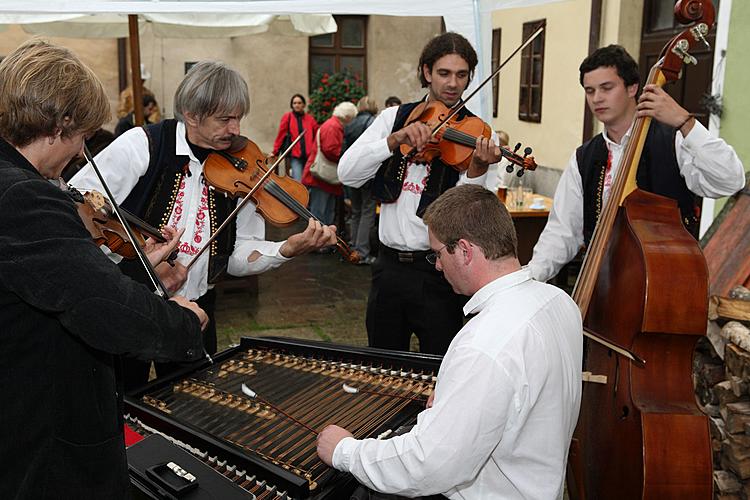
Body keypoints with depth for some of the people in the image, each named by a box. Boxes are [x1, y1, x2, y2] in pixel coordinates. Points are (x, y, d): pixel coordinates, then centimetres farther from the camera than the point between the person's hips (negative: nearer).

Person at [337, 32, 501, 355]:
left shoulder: (477, 133, -3)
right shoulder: (394, 118, 4)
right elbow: (347, 174, -8)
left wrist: (477, 167, -31)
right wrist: (396, 139, -20)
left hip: (438, 271, -2)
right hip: (389, 265, 3)